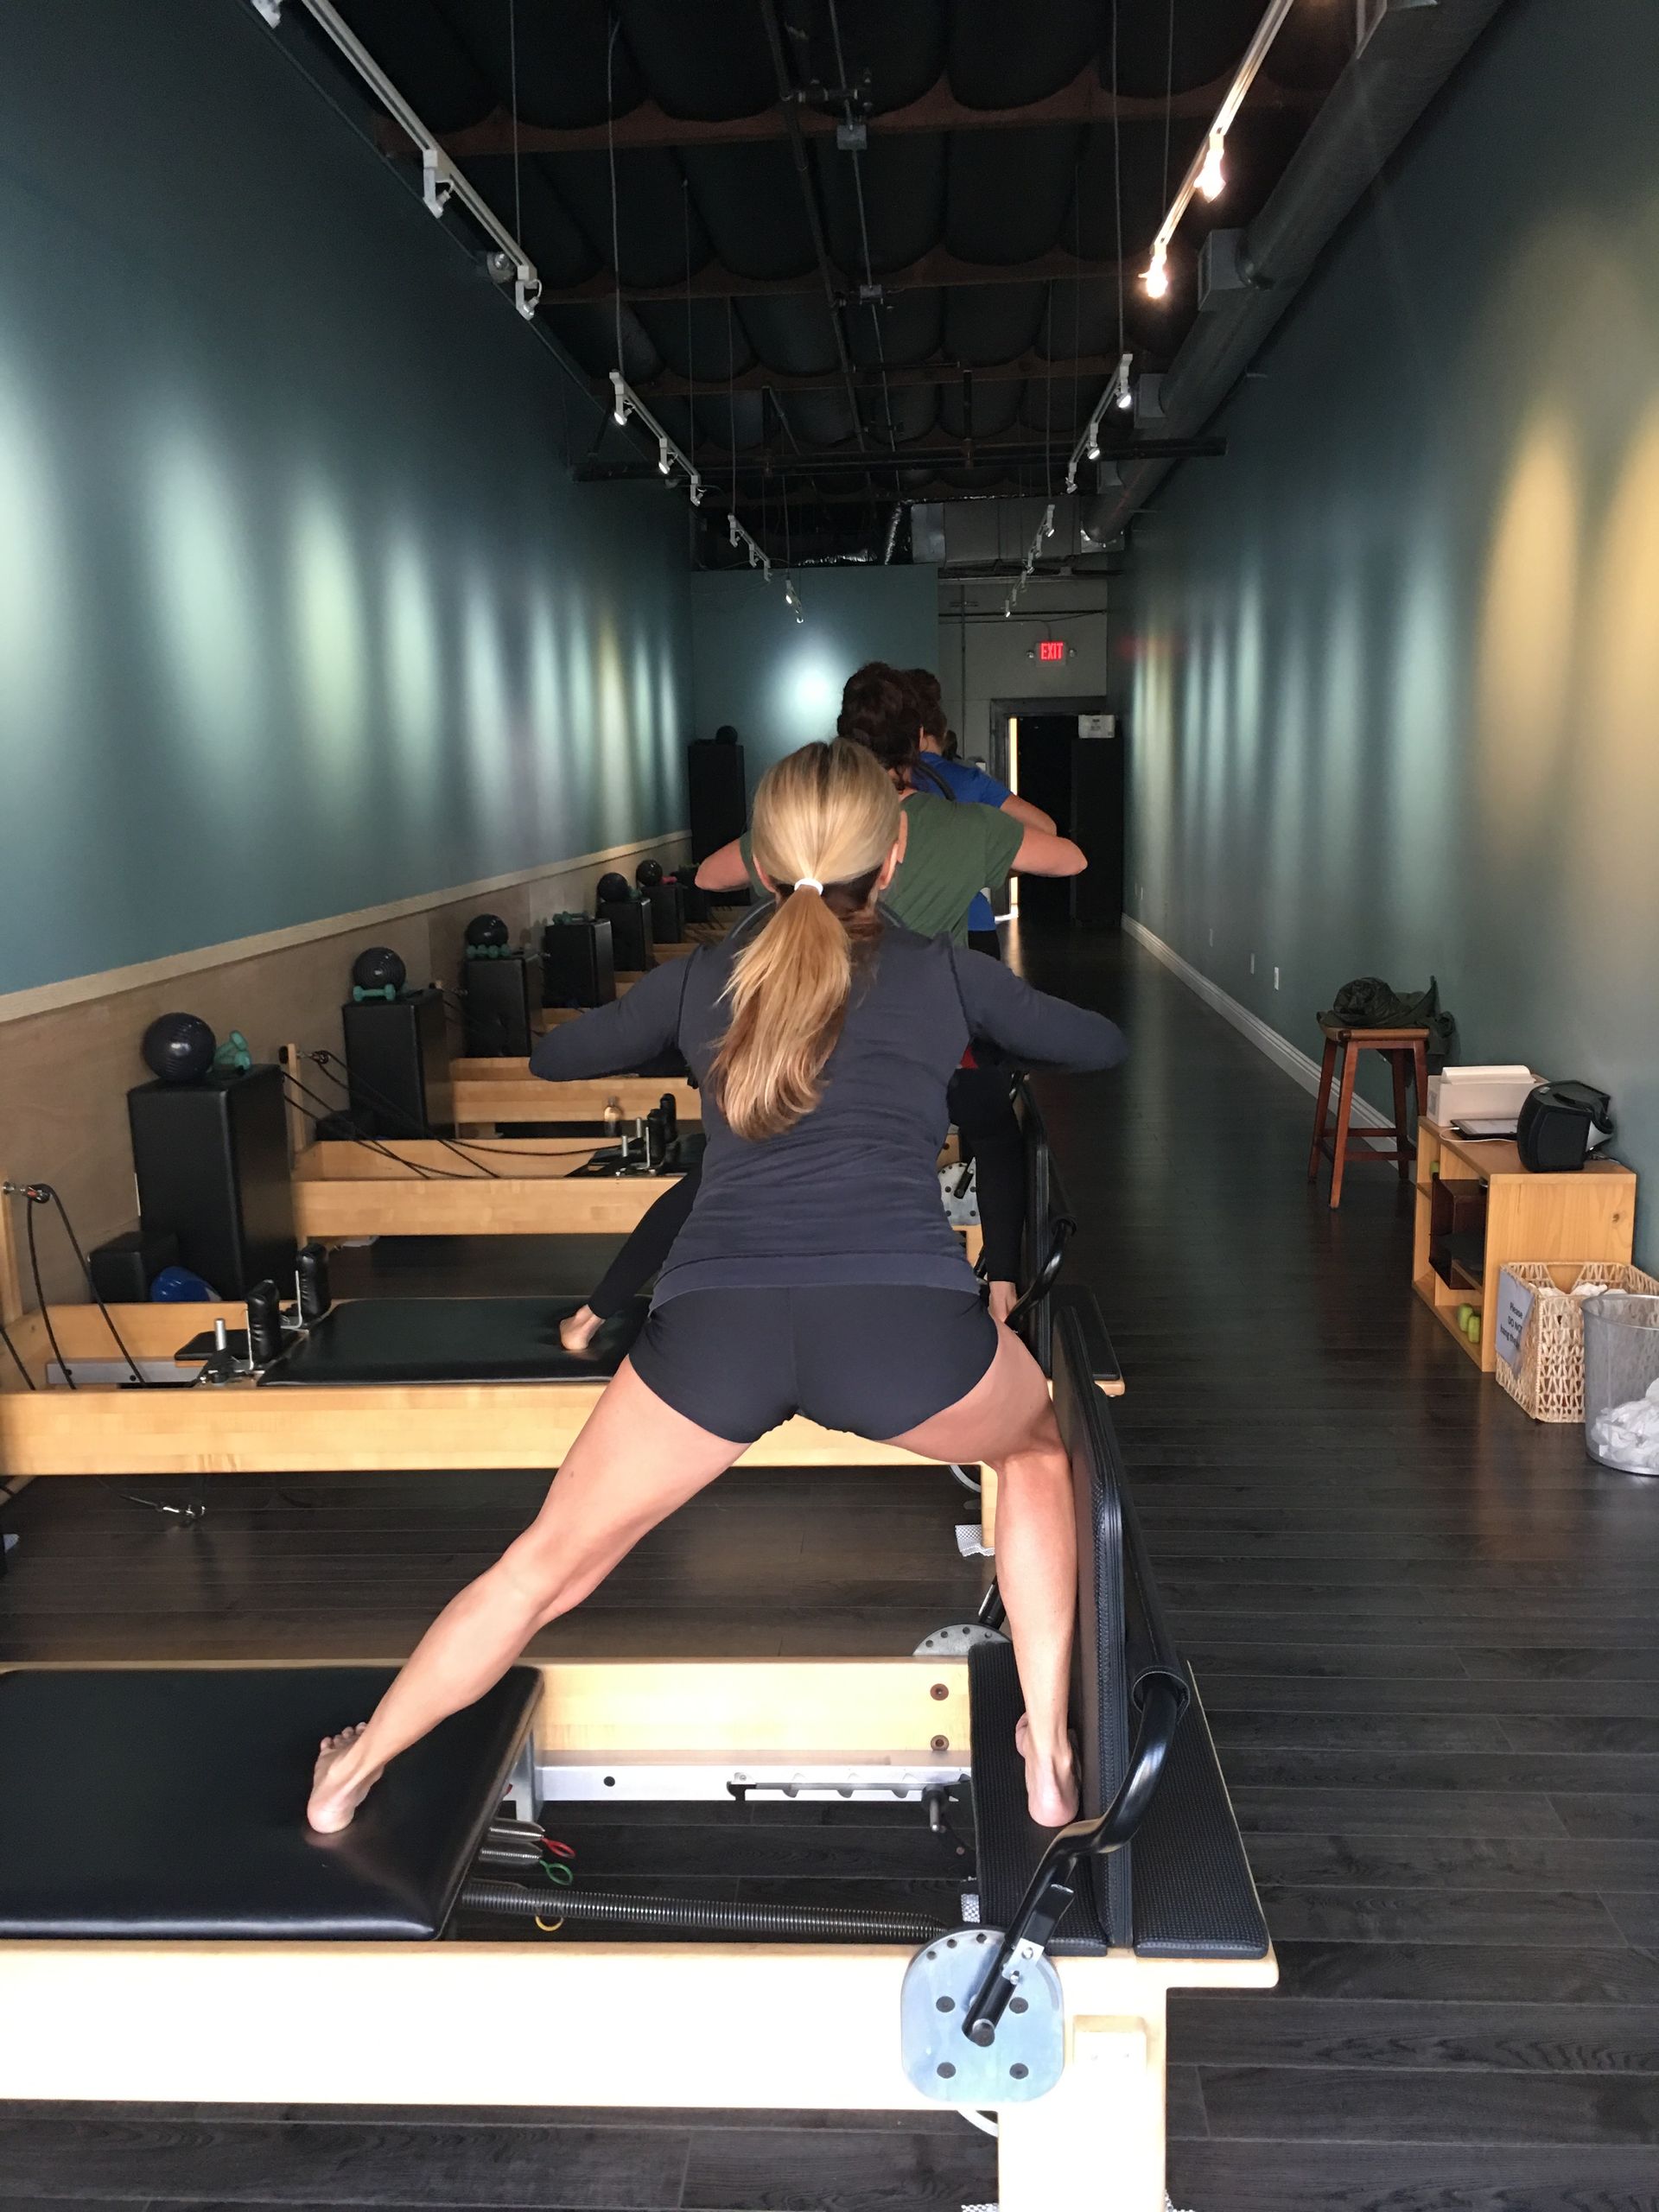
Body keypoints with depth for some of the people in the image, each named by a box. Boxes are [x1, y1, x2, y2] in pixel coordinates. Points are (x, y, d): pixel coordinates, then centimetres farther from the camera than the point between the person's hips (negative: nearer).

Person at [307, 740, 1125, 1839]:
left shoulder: (705, 976, 23)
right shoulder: (945, 971, 20)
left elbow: (553, 1057, 39)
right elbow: (1106, 1045, 36)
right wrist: (1004, 1019, 56)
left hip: (714, 1316, 2)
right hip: (902, 1312, -1)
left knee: (548, 1563, 23)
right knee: (1042, 1449, 32)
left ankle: (349, 1779, 42)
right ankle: (1052, 1760, 32)